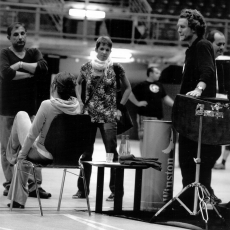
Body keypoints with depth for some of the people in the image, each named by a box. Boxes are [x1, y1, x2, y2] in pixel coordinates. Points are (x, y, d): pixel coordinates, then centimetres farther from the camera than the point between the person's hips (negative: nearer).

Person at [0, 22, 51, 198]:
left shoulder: (33, 53, 12)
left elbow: (43, 68, -8)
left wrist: (20, 65, -11)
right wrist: (31, 73, -9)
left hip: (29, 109, 2)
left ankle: (33, 185, 0)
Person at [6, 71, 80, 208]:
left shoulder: (47, 105, -26)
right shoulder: (76, 104, -10)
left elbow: (32, 134, -18)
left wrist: (22, 154, -3)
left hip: (43, 155, -5)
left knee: (21, 115, 14)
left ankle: (12, 153, 31)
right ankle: (19, 199, 35)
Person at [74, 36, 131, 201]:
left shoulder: (116, 68, -3)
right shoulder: (87, 67, 4)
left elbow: (128, 88, 7)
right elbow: (78, 84, 21)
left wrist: (120, 107, 0)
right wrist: (80, 102, 8)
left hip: (109, 116, -2)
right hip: (89, 115, 3)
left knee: (111, 152, -7)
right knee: (86, 152, 6)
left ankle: (116, 190, -2)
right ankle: (82, 189, 13)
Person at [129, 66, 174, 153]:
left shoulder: (159, 85, 14)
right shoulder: (142, 85, -4)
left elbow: (165, 98, 21)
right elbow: (130, 94, -7)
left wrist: (175, 105, 13)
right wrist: (137, 103, -10)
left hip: (157, 116, 6)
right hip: (144, 116, -6)